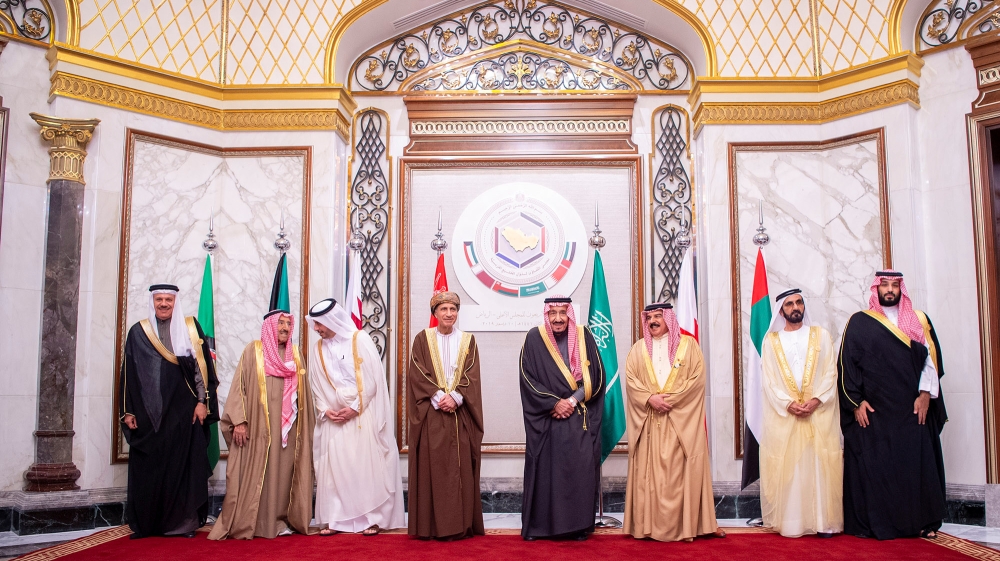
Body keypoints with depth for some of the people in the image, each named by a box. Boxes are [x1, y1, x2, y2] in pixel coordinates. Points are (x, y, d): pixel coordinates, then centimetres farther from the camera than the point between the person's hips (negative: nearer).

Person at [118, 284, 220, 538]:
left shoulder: (191, 327, 5)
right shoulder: (138, 332, 8)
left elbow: (203, 366, 2)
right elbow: (128, 374, 8)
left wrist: (203, 401, -5)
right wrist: (127, 411, 3)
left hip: (184, 411, -1)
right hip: (148, 412, 1)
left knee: (183, 466, 0)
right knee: (148, 468, 4)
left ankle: (183, 522, 8)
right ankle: (146, 524, 15)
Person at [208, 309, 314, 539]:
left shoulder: (295, 354, 12)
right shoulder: (253, 351, 1)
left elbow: (304, 392, 14)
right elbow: (239, 386, -4)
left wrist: (308, 425, 10)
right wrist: (238, 421, -12)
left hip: (288, 428, 4)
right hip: (259, 427, -4)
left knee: (284, 474, 4)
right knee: (254, 475, -2)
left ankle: (280, 520, 12)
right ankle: (247, 523, 6)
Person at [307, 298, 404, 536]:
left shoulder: (360, 340, -6)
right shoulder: (318, 349, 7)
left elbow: (372, 378, -9)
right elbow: (316, 386, 9)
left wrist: (355, 408, -12)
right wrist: (325, 410, -5)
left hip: (363, 415, -4)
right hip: (334, 418, 4)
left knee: (367, 465, -1)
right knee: (333, 467, 0)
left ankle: (372, 518, 7)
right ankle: (336, 519, 8)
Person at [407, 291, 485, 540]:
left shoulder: (468, 341, 9)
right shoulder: (422, 339, 5)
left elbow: (472, 377, 2)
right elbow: (417, 375, -2)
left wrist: (455, 397, -13)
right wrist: (438, 397, -14)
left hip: (460, 414, 1)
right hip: (430, 415, -1)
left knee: (460, 469, 0)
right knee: (431, 467, -1)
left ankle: (460, 525, 6)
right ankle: (431, 526, 5)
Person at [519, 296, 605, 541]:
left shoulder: (584, 336, 3)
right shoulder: (534, 338, -1)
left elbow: (595, 376, 1)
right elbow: (527, 378, -4)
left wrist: (573, 400, -10)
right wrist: (555, 403, -12)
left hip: (581, 418, 1)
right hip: (546, 418, -1)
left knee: (580, 468, -2)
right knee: (544, 468, -1)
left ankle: (579, 525, 7)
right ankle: (536, 525, 9)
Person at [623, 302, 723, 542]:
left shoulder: (688, 345, 5)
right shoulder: (638, 349, 11)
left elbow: (697, 379, -5)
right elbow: (631, 381, 2)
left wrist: (669, 398, -14)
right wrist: (650, 398, -14)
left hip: (681, 419, -2)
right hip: (648, 420, 2)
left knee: (682, 471, -2)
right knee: (649, 471, 2)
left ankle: (687, 523, 5)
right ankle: (650, 524, 7)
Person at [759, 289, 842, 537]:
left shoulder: (821, 335, 10)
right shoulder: (771, 340, 9)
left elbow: (830, 373, 2)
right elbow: (769, 379, 2)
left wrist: (816, 400, -12)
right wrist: (788, 404, -12)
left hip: (819, 412, 0)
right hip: (783, 415, 0)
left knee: (820, 465, -2)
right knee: (786, 467, -2)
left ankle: (823, 521, 3)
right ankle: (789, 522, 2)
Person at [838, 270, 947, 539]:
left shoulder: (919, 320, 11)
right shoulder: (859, 323, 3)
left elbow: (931, 359, 6)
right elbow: (846, 365, 0)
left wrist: (926, 394, -5)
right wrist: (856, 402, -7)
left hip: (912, 410, 2)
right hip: (872, 411, -2)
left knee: (917, 464, 2)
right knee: (873, 465, -1)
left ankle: (921, 522, 13)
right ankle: (871, 523, 6)